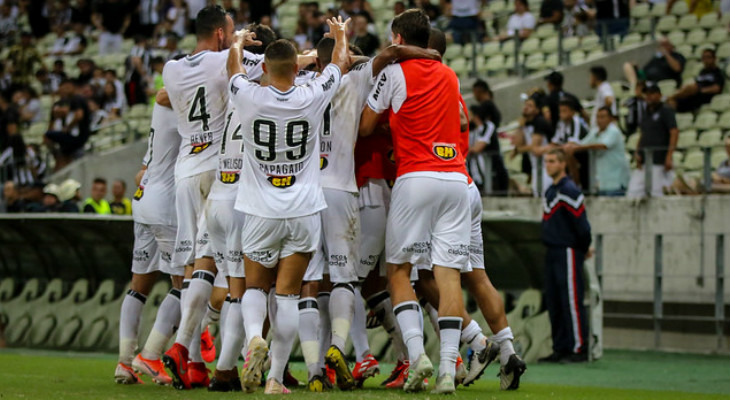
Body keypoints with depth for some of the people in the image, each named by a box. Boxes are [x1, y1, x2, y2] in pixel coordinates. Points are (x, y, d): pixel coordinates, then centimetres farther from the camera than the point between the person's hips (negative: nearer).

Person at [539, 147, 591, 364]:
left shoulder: (569, 190, -13)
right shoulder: (550, 191, 16)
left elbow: (581, 222, -15)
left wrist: (584, 248, -4)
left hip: (568, 252, -9)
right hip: (552, 252, 9)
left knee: (571, 301, -9)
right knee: (554, 303, 9)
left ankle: (579, 349, -9)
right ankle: (560, 349, 13)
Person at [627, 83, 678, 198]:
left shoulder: (666, 110, -3)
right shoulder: (646, 112, 19)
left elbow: (674, 132, -11)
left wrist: (669, 156, -19)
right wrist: (637, 153, 7)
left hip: (659, 161, -7)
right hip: (644, 161, 7)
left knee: (656, 193, -9)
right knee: (633, 193, -2)